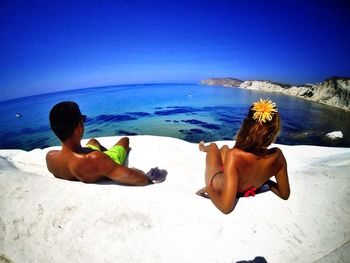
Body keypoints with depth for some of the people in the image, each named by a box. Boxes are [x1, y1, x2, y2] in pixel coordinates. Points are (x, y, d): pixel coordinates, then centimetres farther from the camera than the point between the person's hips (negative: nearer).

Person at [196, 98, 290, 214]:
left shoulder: (234, 155, -44)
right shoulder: (278, 155, -27)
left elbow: (225, 207, -42)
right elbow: (285, 194, -11)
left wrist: (208, 189, -25)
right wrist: (264, 179, 4)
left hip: (217, 189, -4)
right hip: (247, 191, 4)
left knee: (213, 146, 21)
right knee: (224, 148, 27)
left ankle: (206, 149, 58)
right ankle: (206, 149, 61)